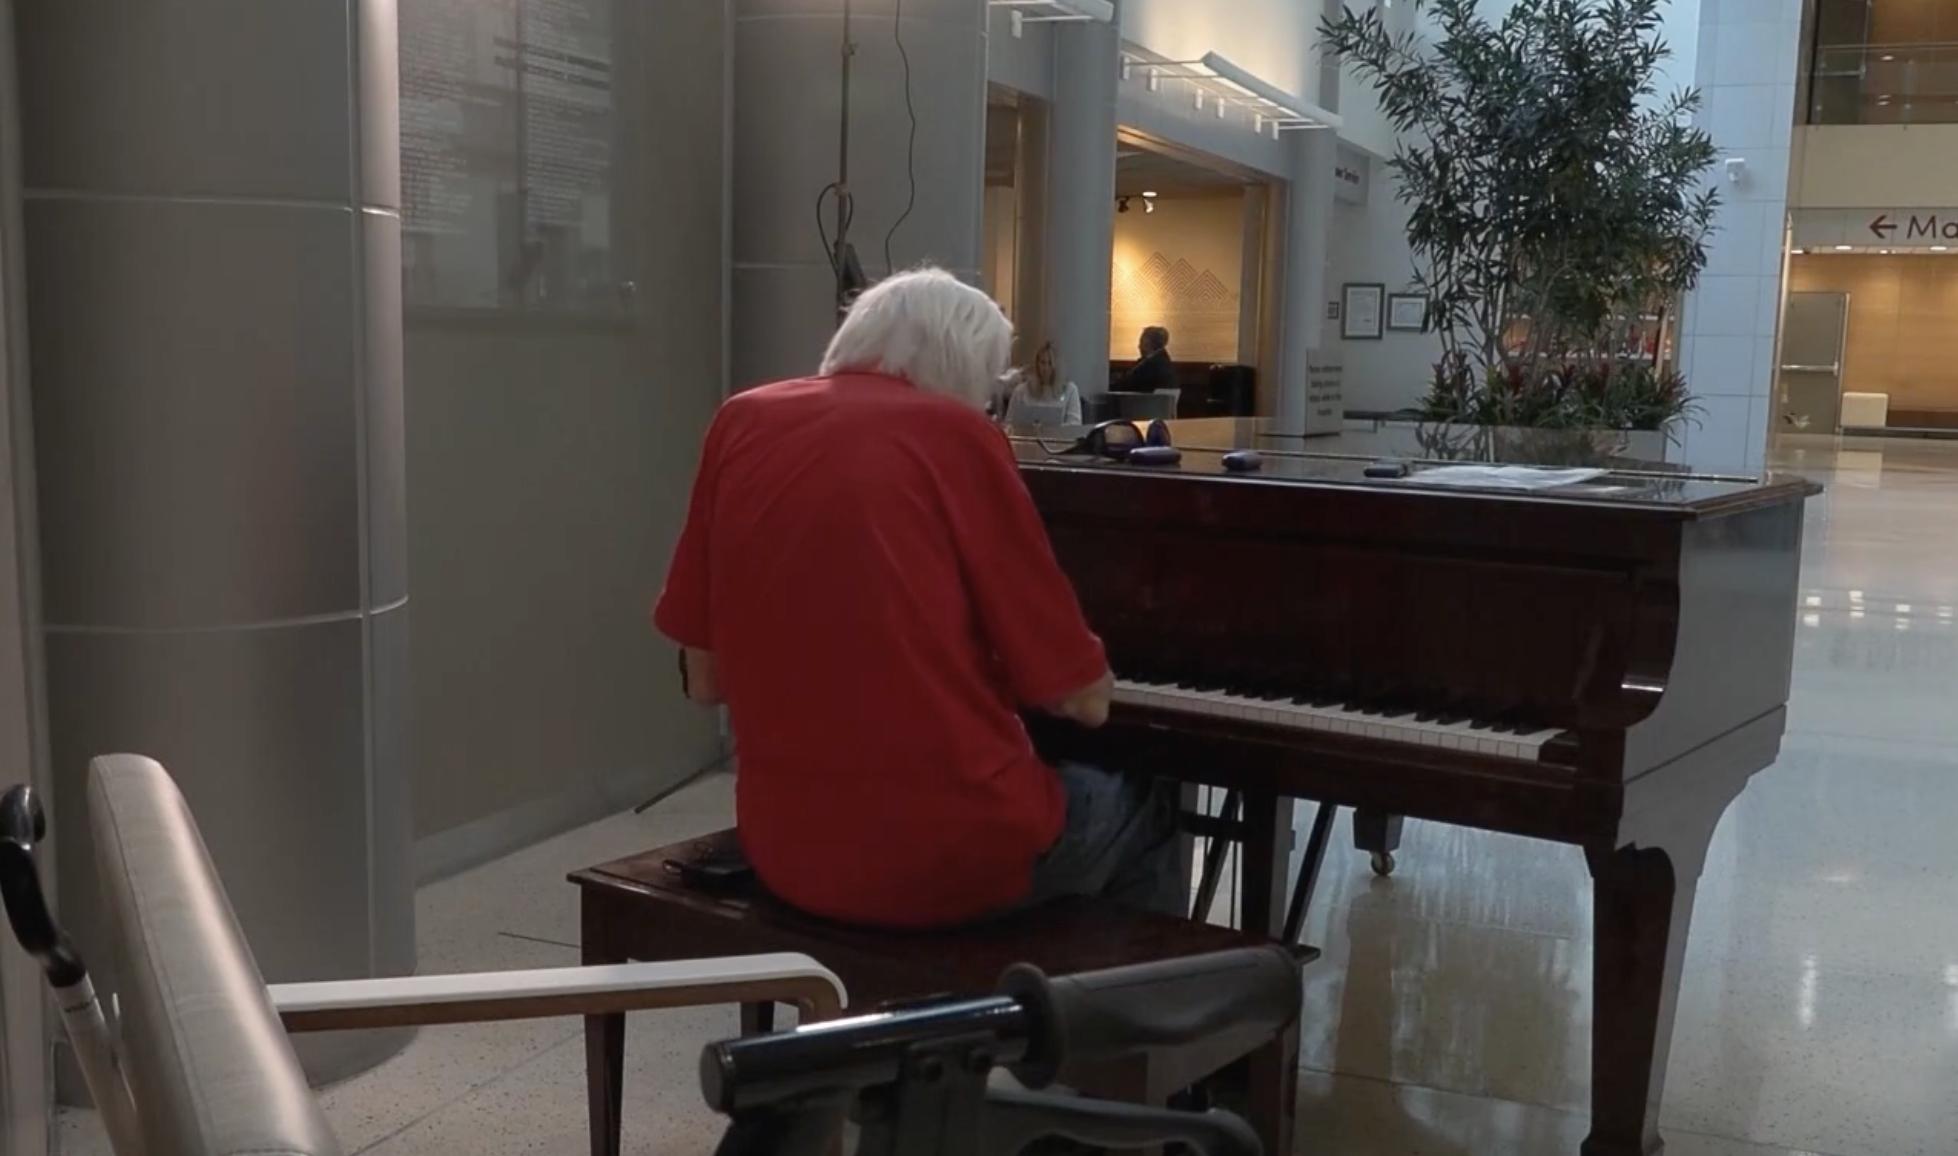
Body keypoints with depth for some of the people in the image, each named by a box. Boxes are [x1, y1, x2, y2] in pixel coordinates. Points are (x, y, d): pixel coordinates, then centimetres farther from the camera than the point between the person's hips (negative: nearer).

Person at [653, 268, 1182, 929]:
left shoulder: (740, 425, 4)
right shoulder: (956, 435, -9)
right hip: (952, 851, -5)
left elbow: (706, 680, 9)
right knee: (1141, 811, 28)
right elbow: (1084, 698, -5)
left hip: (784, 849, 5)